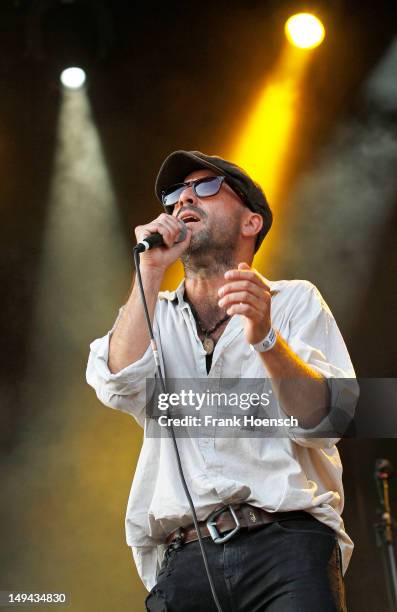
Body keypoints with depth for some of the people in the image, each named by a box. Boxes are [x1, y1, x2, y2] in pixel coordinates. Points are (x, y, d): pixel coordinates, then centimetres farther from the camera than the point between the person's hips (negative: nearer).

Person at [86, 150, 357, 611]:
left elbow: (323, 423, -4)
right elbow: (120, 386, -4)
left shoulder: (295, 301, 9)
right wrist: (151, 268, -2)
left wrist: (266, 339, -20)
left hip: (286, 543, -2)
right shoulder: (151, 315, 17)